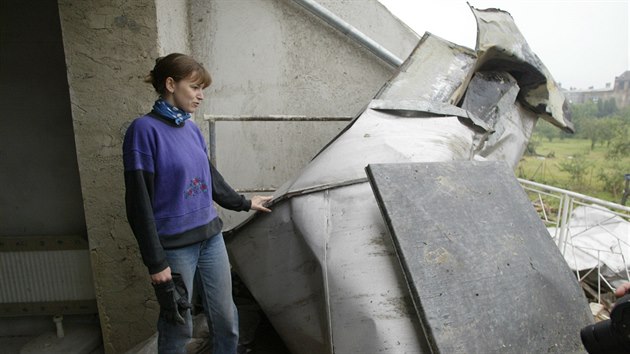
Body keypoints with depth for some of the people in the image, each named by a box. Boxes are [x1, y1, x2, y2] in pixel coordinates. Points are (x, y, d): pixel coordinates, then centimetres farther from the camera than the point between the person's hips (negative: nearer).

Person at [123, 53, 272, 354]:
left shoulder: (192, 129, 6)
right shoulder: (145, 129, -13)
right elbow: (139, 203, -14)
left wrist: (244, 203, 29)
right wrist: (156, 262, -13)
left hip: (210, 236, 6)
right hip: (175, 246, -6)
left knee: (227, 320, 15)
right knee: (178, 328, 12)